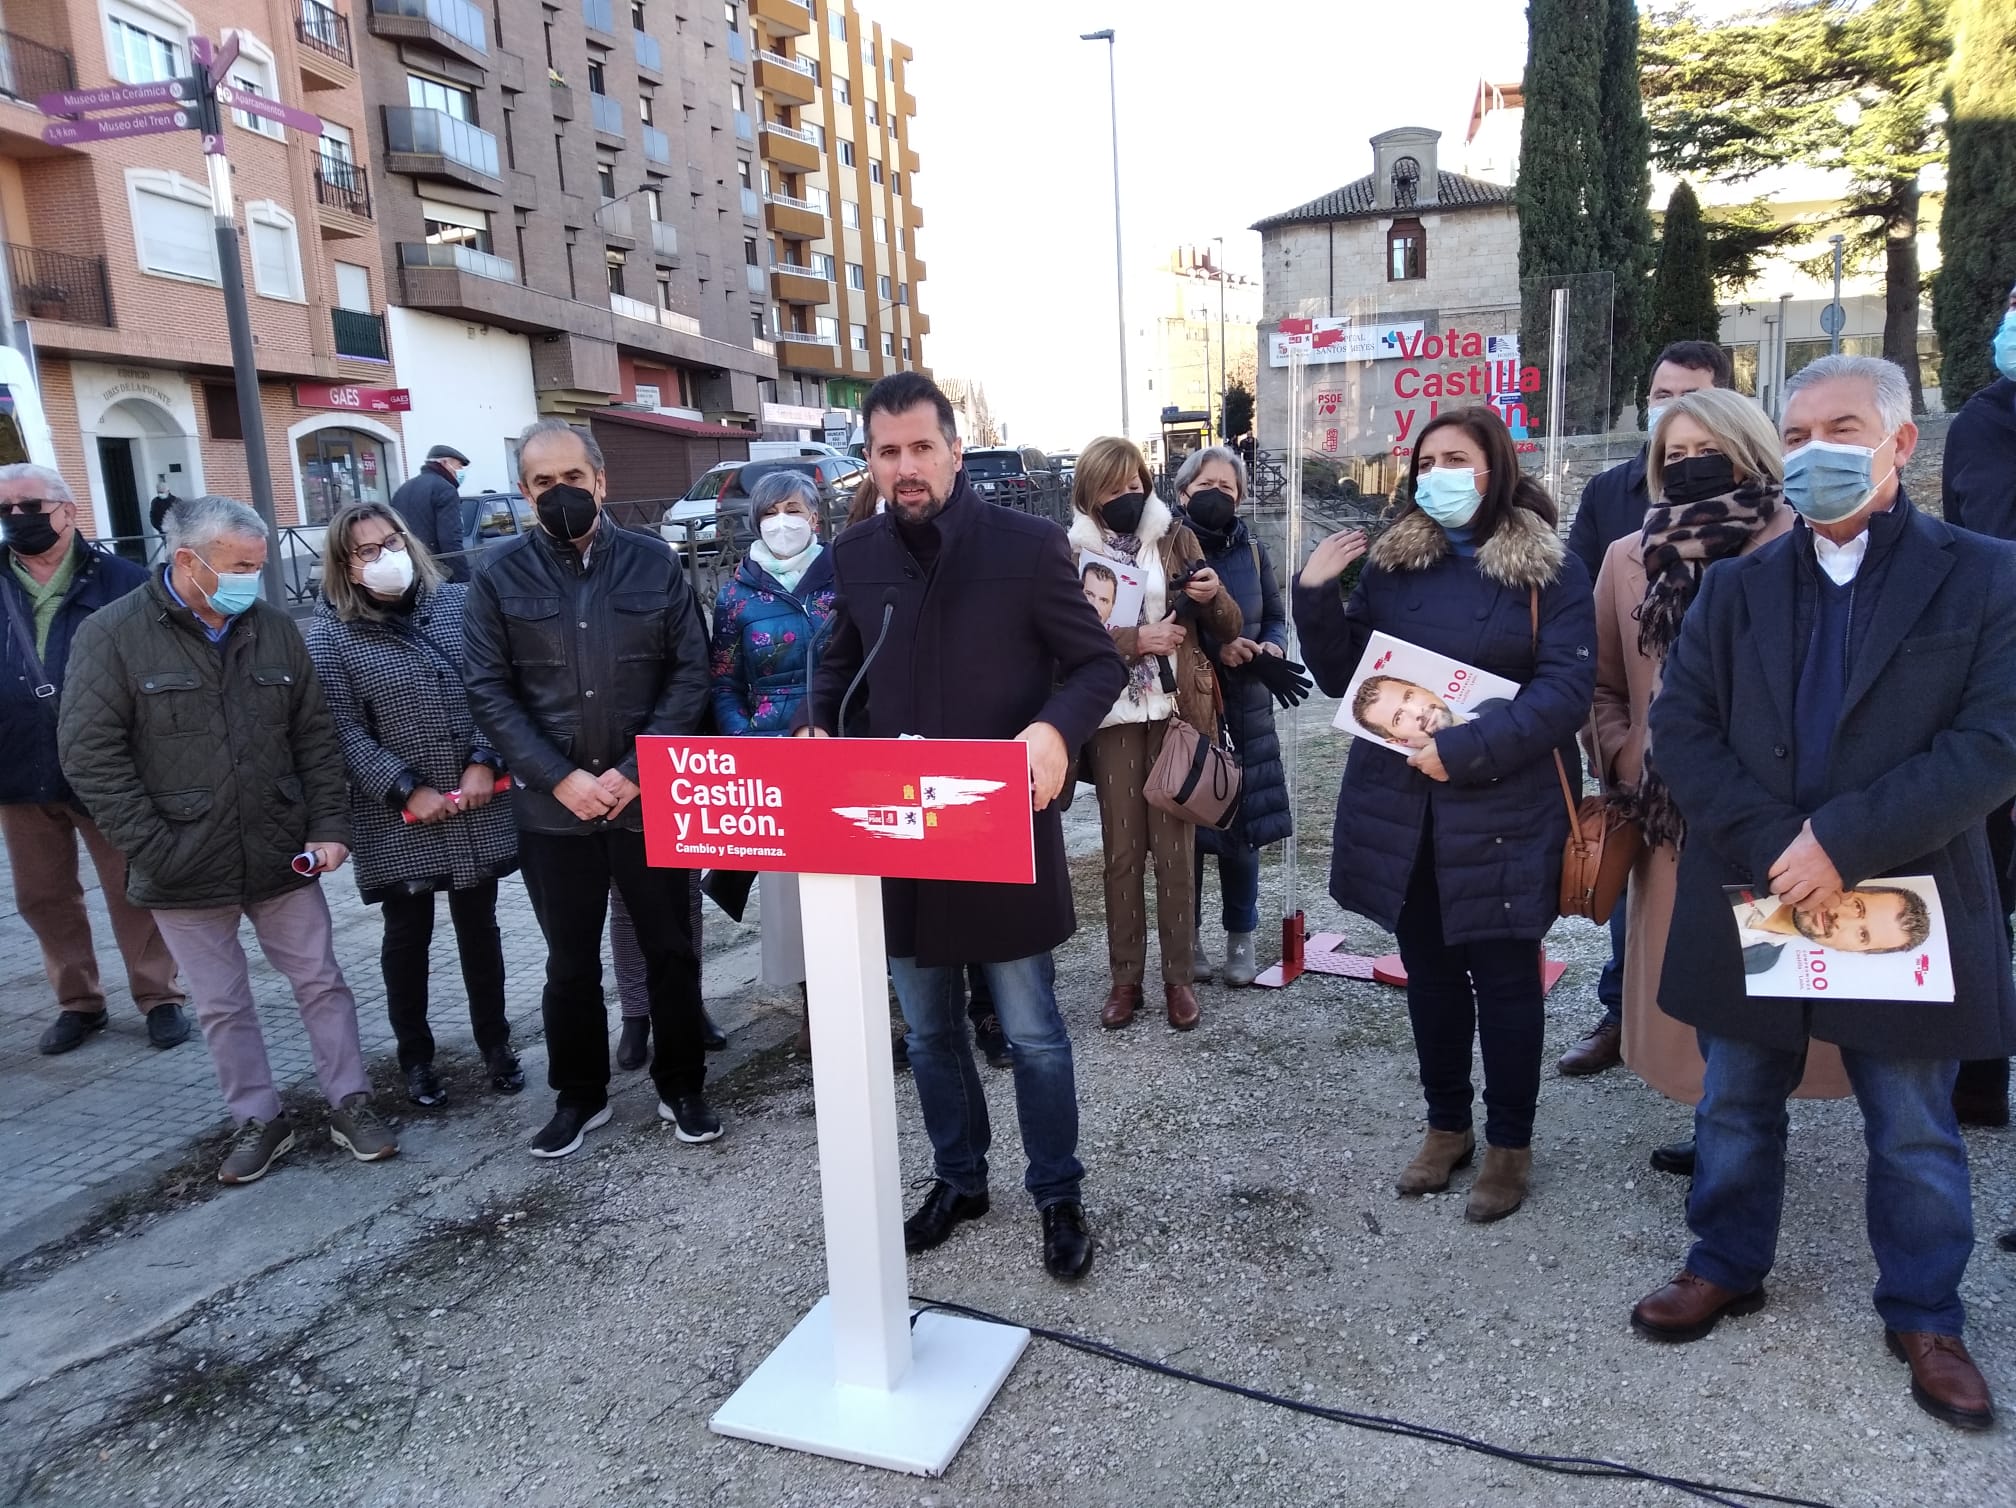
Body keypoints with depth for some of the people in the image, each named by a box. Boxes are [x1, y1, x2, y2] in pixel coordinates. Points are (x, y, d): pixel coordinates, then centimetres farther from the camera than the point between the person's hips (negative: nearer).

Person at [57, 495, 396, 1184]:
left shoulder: (274, 627, 1)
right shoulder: (112, 634, -9)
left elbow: (315, 736, 5)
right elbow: (90, 753, -11)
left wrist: (329, 826, -2)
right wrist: (154, 847, -15)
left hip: (283, 857, 2)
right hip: (184, 868, -2)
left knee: (321, 983, 10)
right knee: (222, 1006, 11)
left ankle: (351, 1102, 24)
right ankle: (258, 1118, 27)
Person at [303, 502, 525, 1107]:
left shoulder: (457, 602, 2)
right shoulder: (330, 633, -5)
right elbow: (344, 730, -8)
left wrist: (484, 763, -9)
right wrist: (407, 790, -15)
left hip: (478, 805, 2)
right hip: (399, 818, -2)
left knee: (479, 926, 13)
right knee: (407, 936, 10)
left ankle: (495, 1043, 29)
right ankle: (416, 1058, 27)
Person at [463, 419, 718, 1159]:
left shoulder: (654, 563, 1)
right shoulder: (500, 577, 0)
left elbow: (690, 673, -2)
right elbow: (490, 691, -2)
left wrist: (635, 771, -11)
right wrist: (560, 778, -12)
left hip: (650, 798, 0)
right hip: (552, 807, 0)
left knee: (671, 951, 10)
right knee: (571, 961, 13)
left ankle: (681, 1087, 27)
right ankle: (579, 1095, 30)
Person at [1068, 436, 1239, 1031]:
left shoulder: (1176, 539, 5)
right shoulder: (1072, 551, 2)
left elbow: (1228, 628, 7)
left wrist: (1214, 595, -14)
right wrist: (1136, 639, -18)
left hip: (1175, 713, 0)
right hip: (1112, 720, 0)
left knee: (1174, 851, 3)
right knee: (1122, 853, 5)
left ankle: (1179, 976, 15)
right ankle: (1125, 977, 16)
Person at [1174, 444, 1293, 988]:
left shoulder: (1253, 551, 8)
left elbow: (1277, 618, 14)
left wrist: (1273, 647, -7)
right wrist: (1215, 649, -19)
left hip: (1244, 709, 3)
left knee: (1243, 827, 6)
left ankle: (1241, 938, 21)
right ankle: (1188, 937, 20)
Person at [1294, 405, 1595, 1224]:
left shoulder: (1550, 569, -4)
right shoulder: (1391, 562, 6)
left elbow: (1566, 691, -13)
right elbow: (1341, 677, 5)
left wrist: (1466, 749, -23)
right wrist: (1315, 597, -10)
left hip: (1502, 809, -3)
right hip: (1401, 808, 4)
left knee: (1503, 975, 8)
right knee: (1429, 969, 15)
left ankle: (1510, 1144, 26)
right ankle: (1446, 1126, 32)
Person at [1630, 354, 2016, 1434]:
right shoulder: (1736, 586, 5)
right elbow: (1679, 726, -2)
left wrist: (1842, 841, -20)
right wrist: (1772, 846, -15)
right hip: (1749, 901, 3)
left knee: (1914, 1131, 13)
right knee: (1735, 1108, 16)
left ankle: (1924, 1316, 33)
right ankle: (1727, 1268, 36)